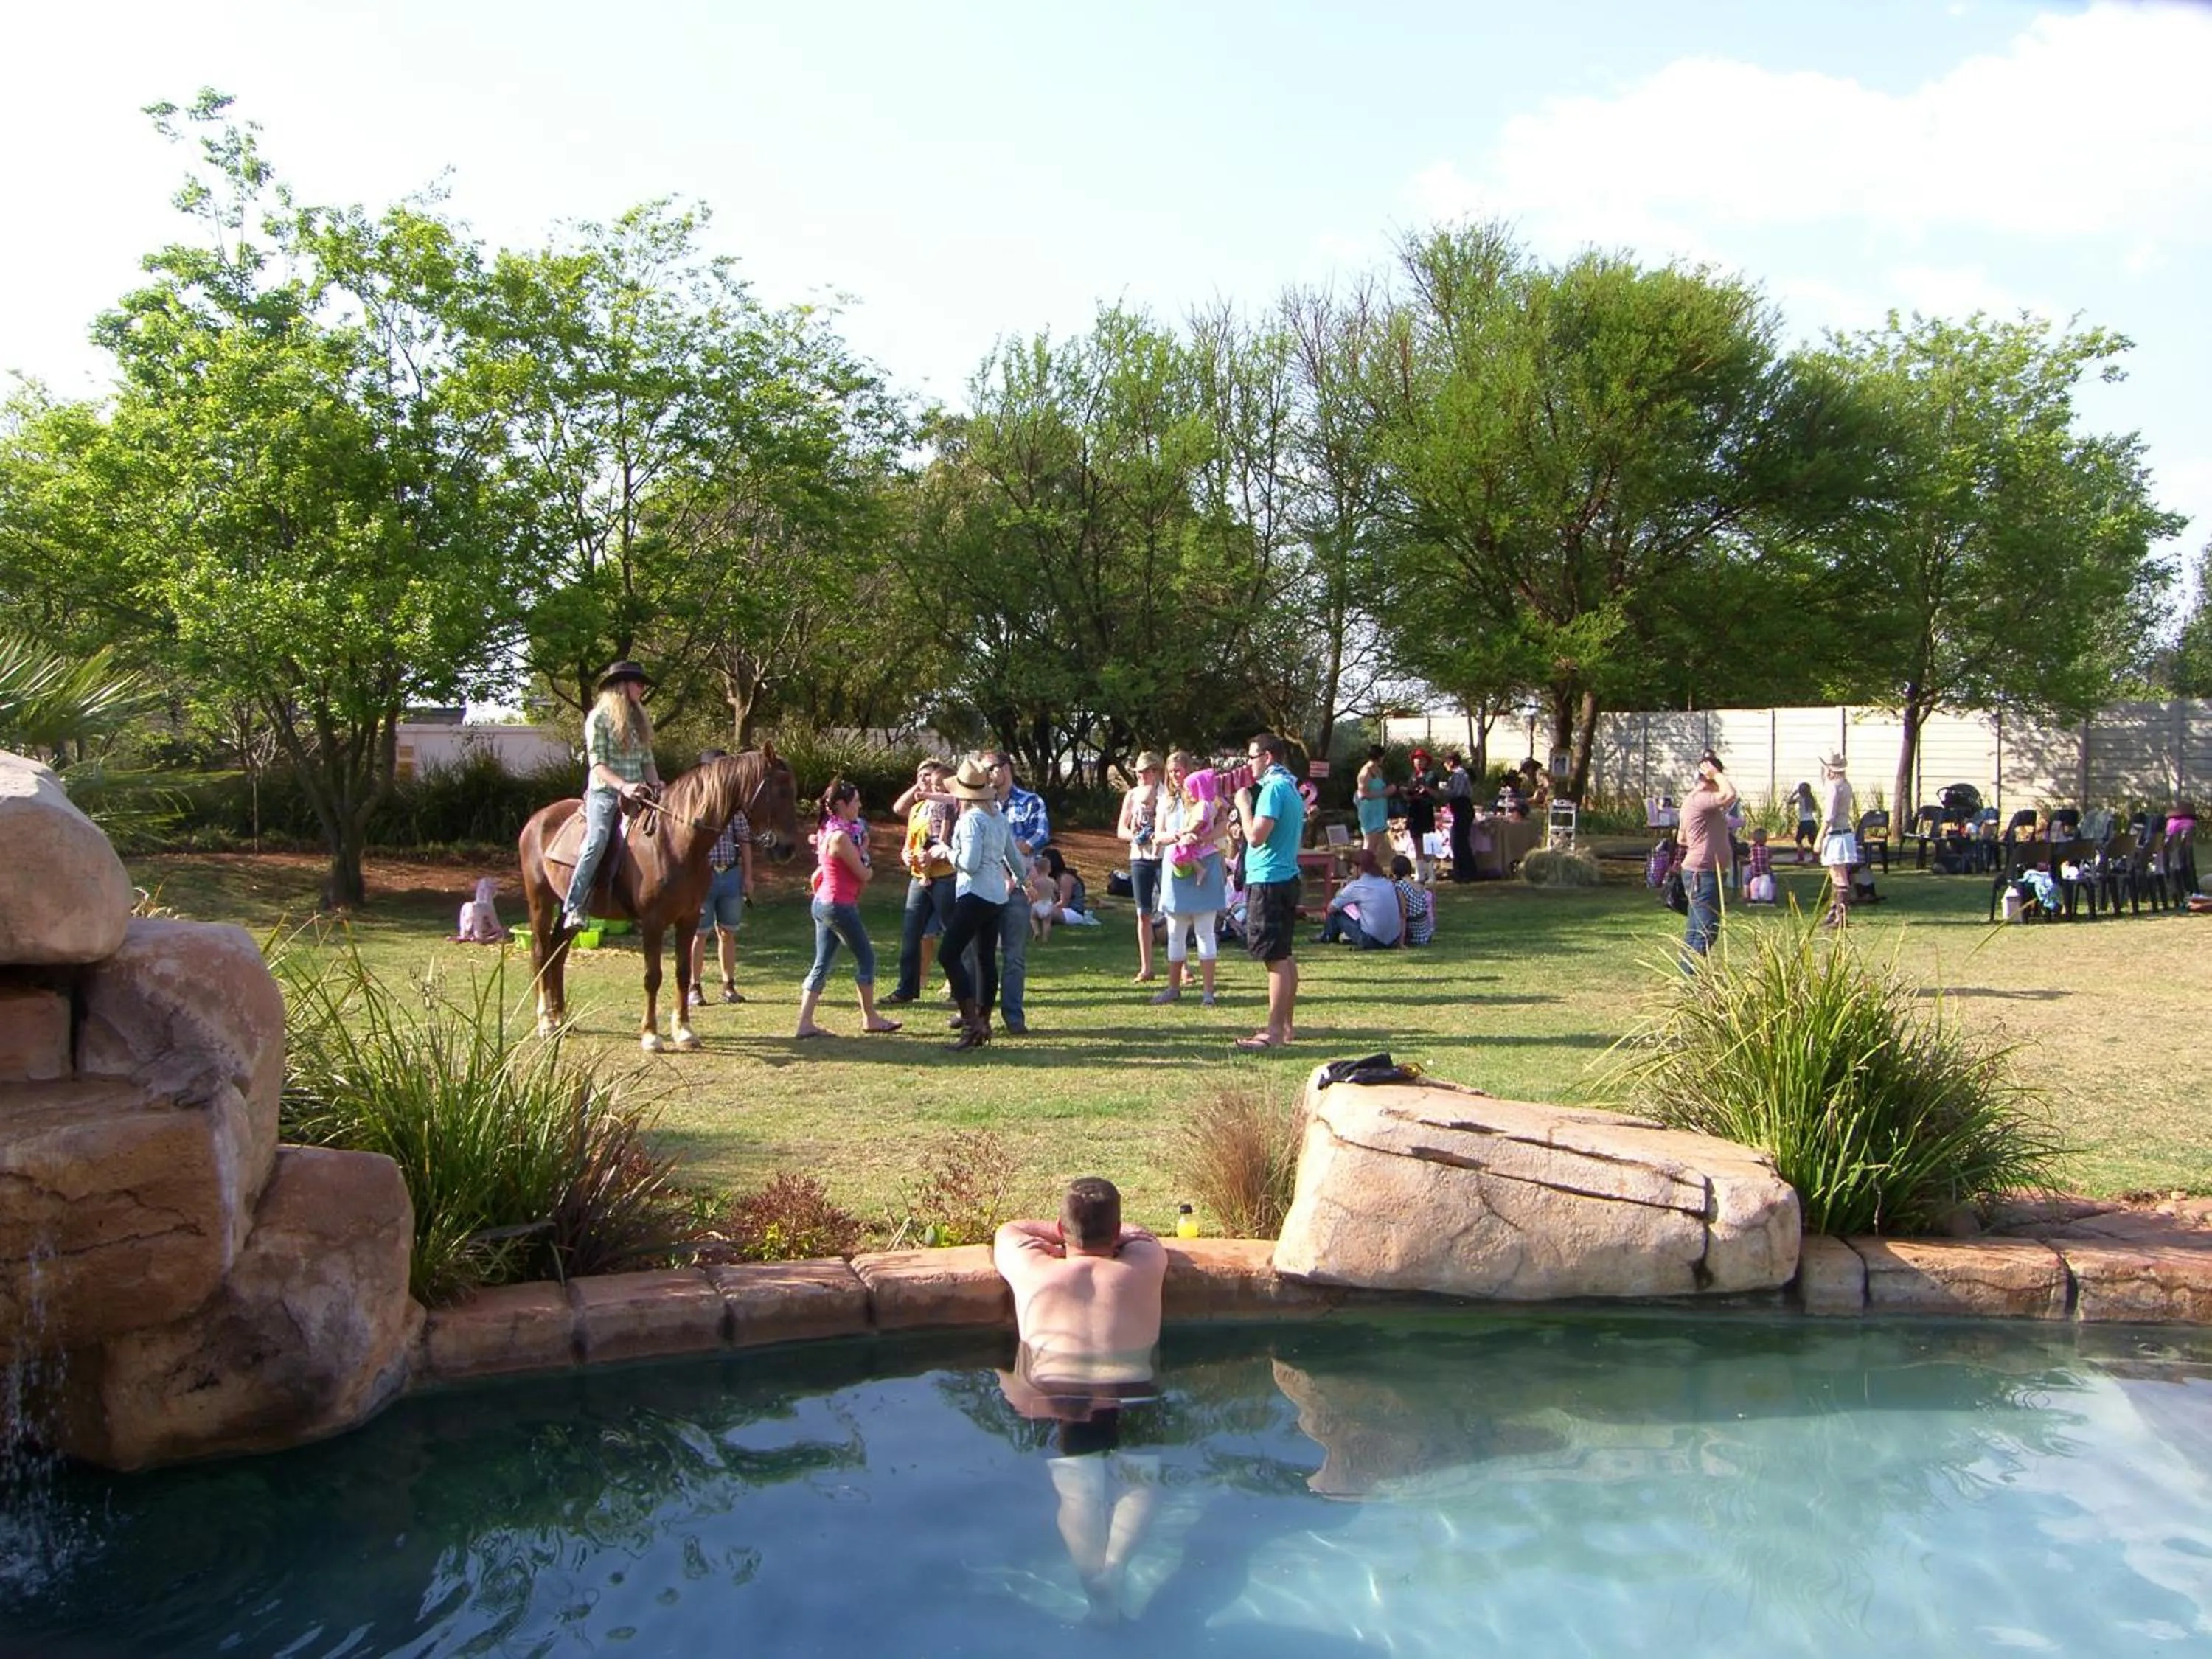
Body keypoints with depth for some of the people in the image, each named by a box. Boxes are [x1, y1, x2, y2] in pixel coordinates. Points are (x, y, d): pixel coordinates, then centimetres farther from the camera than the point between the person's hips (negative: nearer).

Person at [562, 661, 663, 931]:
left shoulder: (641, 720, 17)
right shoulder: (598, 718, -2)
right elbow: (596, 764, -9)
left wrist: (656, 785, -3)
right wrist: (623, 786, -24)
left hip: (637, 793, 7)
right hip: (604, 792, -7)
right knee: (597, 841, -26)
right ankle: (575, 908, -26)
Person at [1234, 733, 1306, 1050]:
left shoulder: (1273, 788, -16)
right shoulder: (1290, 786, 14)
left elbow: (1256, 836, -23)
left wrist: (1244, 804, -10)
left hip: (1268, 881, -10)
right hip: (1287, 877, 10)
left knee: (1275, 958, -8)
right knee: (1284, 955, 15)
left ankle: (1275, 1032, -6)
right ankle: (1286, 1025, 22)